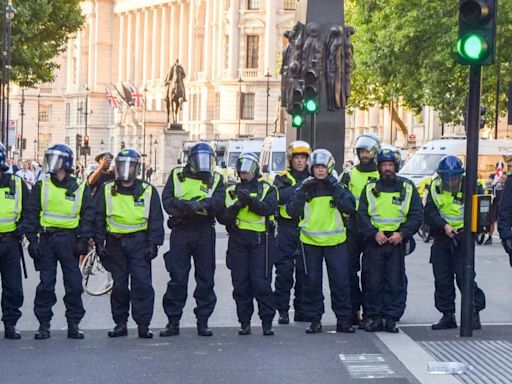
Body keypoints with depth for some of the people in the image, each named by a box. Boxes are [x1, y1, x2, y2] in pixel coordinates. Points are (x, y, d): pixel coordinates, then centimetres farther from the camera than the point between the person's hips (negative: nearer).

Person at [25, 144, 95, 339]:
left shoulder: (80, 187, 3)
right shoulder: (41, 186, 5)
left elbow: (88, 214, 4)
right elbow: (31, 213, 5)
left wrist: (83, 240, -4)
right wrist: (32, 240, -3)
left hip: (69, 240, -1)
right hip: (46, 240, 1)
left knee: (74, 284, 0)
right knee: (45, 285, 2)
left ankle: (73, 324, 9)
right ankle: (43, 325, 9)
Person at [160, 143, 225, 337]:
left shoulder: (215, 179, 8)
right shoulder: (177, 175, 8)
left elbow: (218, 202, -10)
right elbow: (167, 201, -4)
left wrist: (202, 204, -28)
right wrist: (184, 206, -21)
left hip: (205, 232, 1)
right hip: (180, 231, -1)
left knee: (206, 278, 5)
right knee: (177, 278, 0)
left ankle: (203, 321, 13)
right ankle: (173, 322, 7)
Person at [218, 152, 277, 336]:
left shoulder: (267, 189, 9)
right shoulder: (231, 191, 15)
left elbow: (269, 208, -12)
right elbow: (222, 217, 5)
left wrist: (251, 201, -27)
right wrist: (236, 207, -13)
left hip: (260, 240, -3)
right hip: (238, 240, 3)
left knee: (261, 282, -8)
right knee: (240, 283, 2)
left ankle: (267, 322, -1)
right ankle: (244, 322, 10)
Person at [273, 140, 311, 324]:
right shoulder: (282, 178, 5)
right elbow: (279, 196, -14)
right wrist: (299, 187, -20)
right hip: (286, 228, -2)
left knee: (304, 271, 5)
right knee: (284, 271, -3)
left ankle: (301, 310, 13)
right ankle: (282, 310, 3)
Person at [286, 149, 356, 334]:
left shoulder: (337, 186, 4)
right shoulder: (305, 187, 5)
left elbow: (350, 207, -10)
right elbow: (292, 211, -4)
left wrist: (336, 188, -15)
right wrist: (302, 191, -12)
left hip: (335, 241, -1)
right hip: (310, 241, 1)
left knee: (341, 282, -1)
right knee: (312, 282, 6)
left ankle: (343, 319, 9)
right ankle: (314, 320, 15)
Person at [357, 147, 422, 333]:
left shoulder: (407, 188, 7)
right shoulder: (370, 188, 9)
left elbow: (417, 215, 4)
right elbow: (362, 215, 4)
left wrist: (402, 233, -10)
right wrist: (374, 233, -11)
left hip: (397, 242, 0)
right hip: (374, 241, 0)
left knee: (395, 283, 0)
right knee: (372, 282, 0)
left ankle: (391, 318, 7)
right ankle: (373, 317, 9)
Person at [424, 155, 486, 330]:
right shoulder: (435, 188, -1)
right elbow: (429, 211, -8)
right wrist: (444, 226, -23)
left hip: (462, 239, -3)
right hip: (441, 239, 4)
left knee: (464, 276, -10)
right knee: (442, 279, 6)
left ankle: (474, 314, -3)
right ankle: (447, 315, 16)